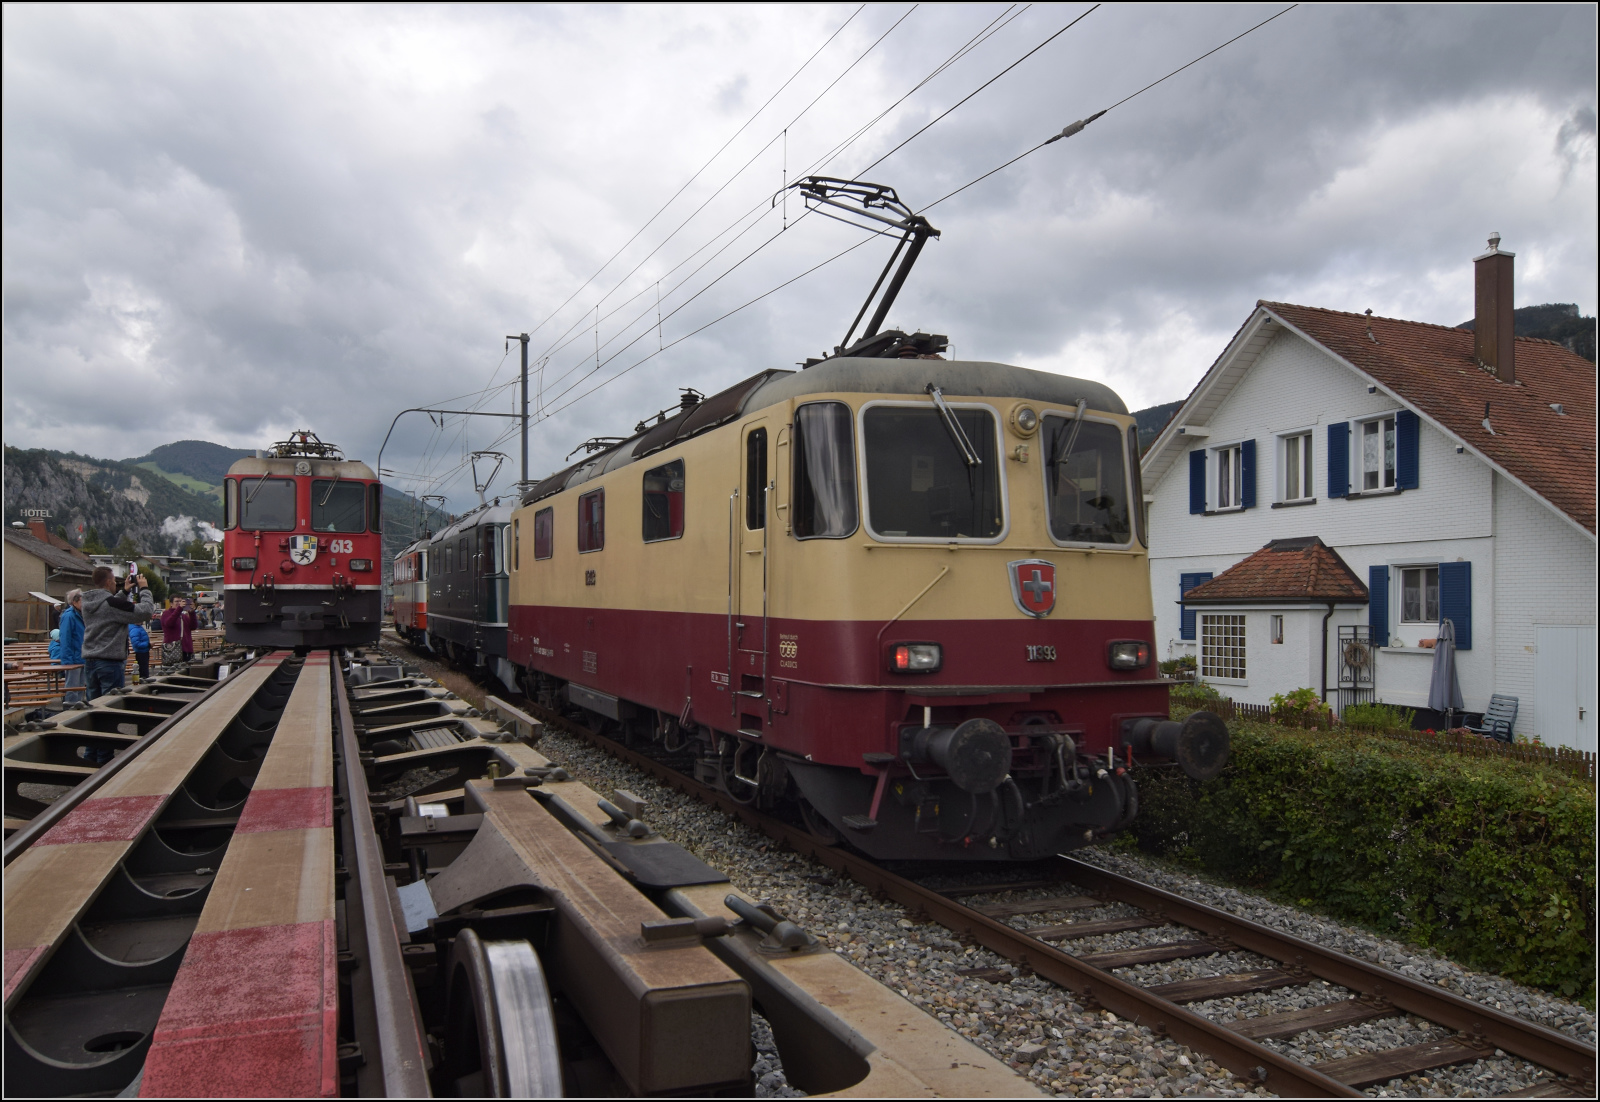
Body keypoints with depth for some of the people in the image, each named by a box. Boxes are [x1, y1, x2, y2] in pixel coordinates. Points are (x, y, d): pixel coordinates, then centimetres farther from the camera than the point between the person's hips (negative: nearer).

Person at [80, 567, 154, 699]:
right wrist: (144, 589, -6)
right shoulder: (111, 603, -17)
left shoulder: (87, 603, 7)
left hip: (89, 661, 8)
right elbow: (146, 611, -19)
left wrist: (124, 592, 24)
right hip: (110, 662, -8)